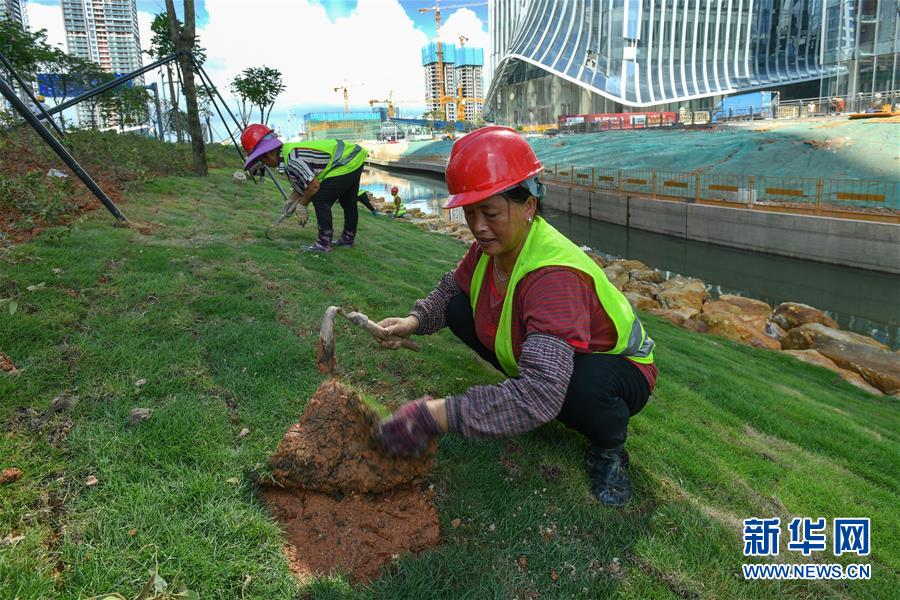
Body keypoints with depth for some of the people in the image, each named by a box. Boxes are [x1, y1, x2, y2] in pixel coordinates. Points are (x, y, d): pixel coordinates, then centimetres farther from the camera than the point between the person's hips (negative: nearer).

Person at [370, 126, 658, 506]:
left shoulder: (554, 277, -39)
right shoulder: (493, 245, -14)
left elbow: (540, 393, -50)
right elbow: (450, 288, 7)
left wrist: (433, 417, -51)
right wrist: (414, 322, -15)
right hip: (534, 358, 7)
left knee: (583, 386, -43)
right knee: (459, 308, -6)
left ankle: (609, 448, -4)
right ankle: (521, 405, 10)